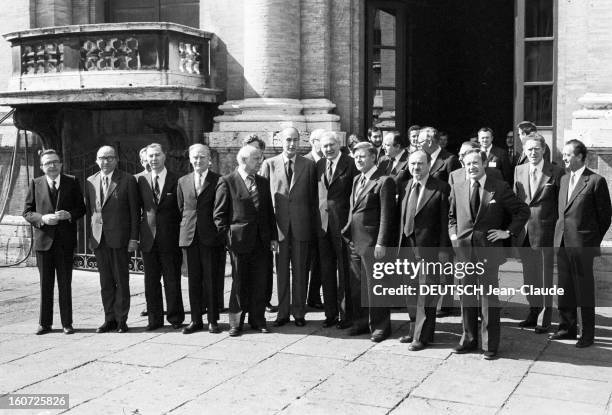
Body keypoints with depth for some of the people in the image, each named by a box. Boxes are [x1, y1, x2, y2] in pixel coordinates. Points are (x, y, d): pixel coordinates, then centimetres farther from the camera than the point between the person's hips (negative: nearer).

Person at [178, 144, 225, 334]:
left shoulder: (218, 181, 0)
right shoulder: (183, 181, 11)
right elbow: (181, 208, 17)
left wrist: (219, 231, -1)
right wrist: (188, 226, 11)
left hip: (211, 237, -3)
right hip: (189, 237, 3)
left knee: (211, 279, 1)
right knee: (193, 279, 7)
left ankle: (213, 320, 10)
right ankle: (196, 320, 15)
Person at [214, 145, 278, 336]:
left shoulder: (263, 182, 14)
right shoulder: (227, 182, -4)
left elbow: (269, 212, 16)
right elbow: (219, 214, -4)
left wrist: (273, 237, 9)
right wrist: (227, 237, -9)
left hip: (261, 241, 5)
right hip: (240, 241, -5)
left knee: (259, 283, 7)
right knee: (239, 283, 3)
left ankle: (258, 319, 19)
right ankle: (236, 322, 14)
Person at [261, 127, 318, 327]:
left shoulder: (309, 165, 5)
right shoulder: (269, 164, 5)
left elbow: (313, 197, 6)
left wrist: (313, 225, 1)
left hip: (301, 225, 0)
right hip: (278, 224, 0)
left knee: (300, 269, 5)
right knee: (281, 270, 7)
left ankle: (299, 312, 15)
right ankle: (283, 312, 16)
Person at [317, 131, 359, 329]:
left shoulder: (350, 164, -6)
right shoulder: (319, 165, 11)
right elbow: (317, 193, 14)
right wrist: (317, 219, 6)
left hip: (343, 223, -6)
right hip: (323, 222, 6)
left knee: (344, 270, 1)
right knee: (326, 270, 11)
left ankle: (346, 315, 10)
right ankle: (331, 313, 21)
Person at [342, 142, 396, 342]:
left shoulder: (384, 181, -10)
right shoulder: (357, 179, 16)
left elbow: (387, 215, -14)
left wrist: (382, 243, -17)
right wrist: (348, 232, 13)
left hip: (372, 242, -8)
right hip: (354, 240, 8)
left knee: (375, 285, 0)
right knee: (356, 284, 14)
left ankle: (380, 326, 12)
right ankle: (361, 322, 26)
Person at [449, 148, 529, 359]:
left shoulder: (500, 188, -1)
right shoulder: (457, 189, 9)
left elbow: (523, 211, 4)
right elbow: (451, 216, 23)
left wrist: (508, 232, -3)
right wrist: (453, 233, 8)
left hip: (488, 249, -3)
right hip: (463, 249, 3)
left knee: (489, 297, 0)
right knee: (466, 296, 10)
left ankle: (490, 345, 9)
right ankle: (469, 338, 23)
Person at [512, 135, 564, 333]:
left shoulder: (556, 172, -8)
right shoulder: (519, 170, 7)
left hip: (544, 231, -5)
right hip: (523, 232, 5)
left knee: (545, 276, 4)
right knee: (529, 275, 15)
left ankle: (544, 318, 16)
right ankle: (533, 312, 29)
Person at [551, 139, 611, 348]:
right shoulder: (564, 179, 12)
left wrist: (594, 240, 0)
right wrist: (560, 234, 11)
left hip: (582, 244, -6)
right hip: (562, 243, 6)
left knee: (584, 290, 2)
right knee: (565, 288, 13)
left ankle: (588, 334, 13)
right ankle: (567, 327, 25)